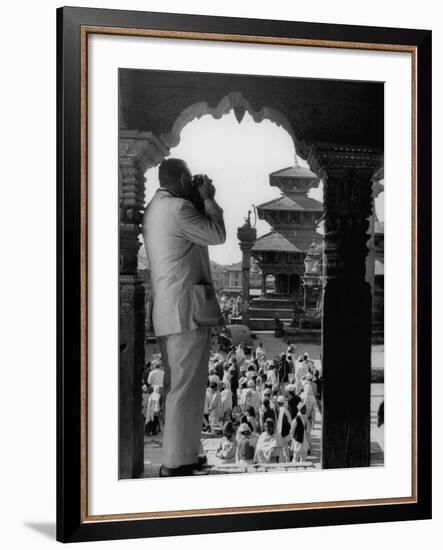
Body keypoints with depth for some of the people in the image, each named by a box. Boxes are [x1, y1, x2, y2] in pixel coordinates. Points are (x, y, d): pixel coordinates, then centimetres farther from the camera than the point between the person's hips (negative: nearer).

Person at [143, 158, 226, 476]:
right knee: (186, 388, -8)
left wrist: (199, 201, 17)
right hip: (189, 308, -10)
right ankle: (177, 464, -6)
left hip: (167, 312, 10)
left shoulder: (154, 209, 18)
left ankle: (175, 457, 20)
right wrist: (208, 199, 6)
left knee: (176, 387, 14)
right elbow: (217, 235, -5)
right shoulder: (179, 208, -12)